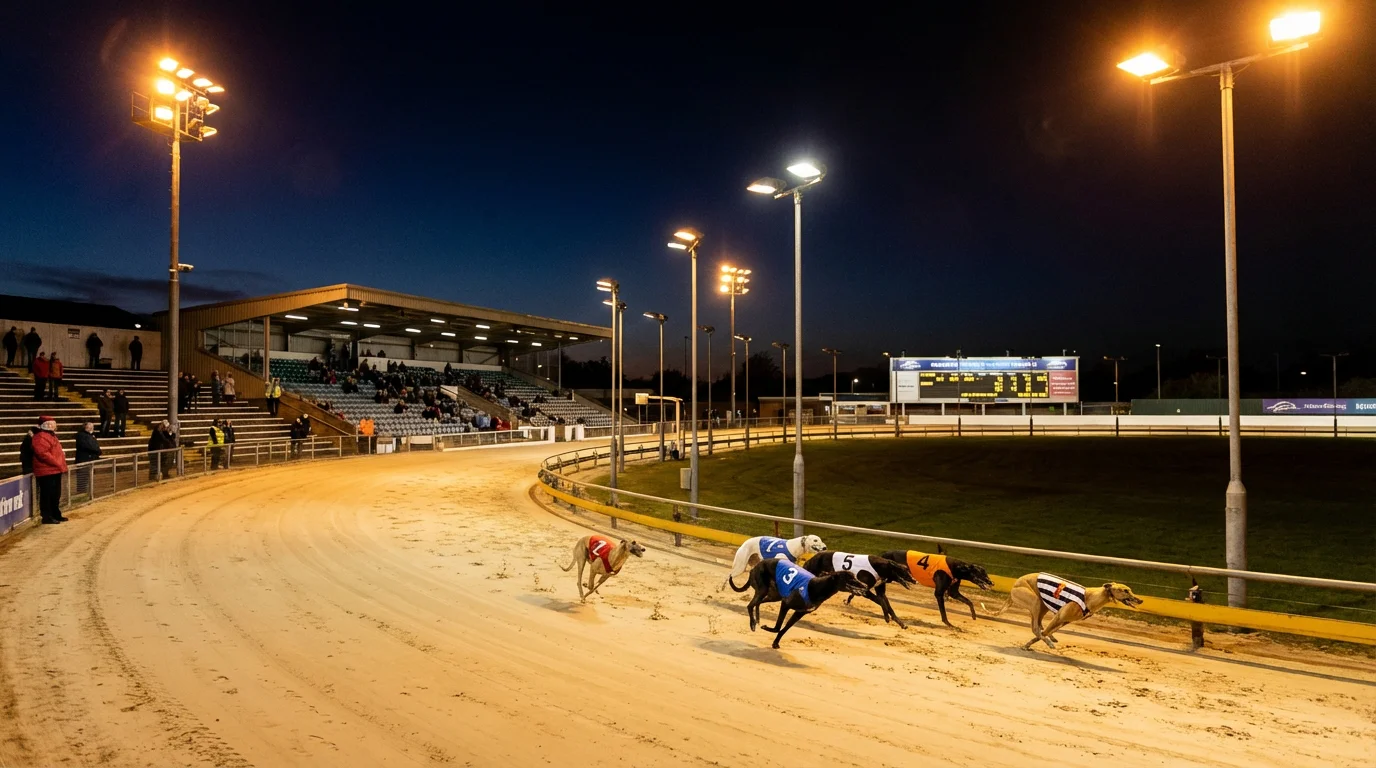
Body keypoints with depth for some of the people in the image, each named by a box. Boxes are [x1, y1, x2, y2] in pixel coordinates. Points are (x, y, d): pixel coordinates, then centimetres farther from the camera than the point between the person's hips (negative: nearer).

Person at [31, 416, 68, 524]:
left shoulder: (51, 435, 19)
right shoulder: (40, 437, -14)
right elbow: (43, 454, -24)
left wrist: (62, 464, 15)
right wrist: (58, 463, -21)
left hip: (55, 470, 11)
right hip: (47, 471, -11)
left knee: (56, 495, 16)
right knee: (47, 495, -7)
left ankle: (56, 515, 24)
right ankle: (47, 517, -4)